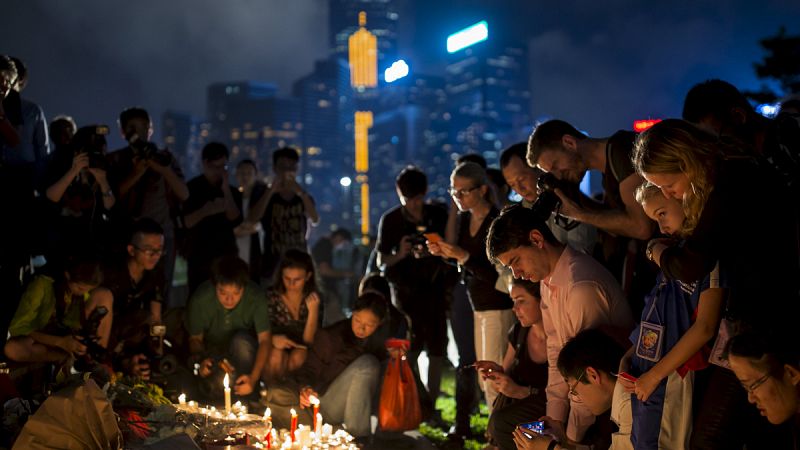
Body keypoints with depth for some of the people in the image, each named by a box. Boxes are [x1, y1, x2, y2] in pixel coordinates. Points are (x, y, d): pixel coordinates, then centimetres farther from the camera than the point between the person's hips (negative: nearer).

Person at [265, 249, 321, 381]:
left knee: (299, 356, -31)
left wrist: (313, 310, -25)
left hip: (299, 351, 1)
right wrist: (273, 339, -29)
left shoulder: (313, 299, -7)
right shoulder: (272, 296, -7)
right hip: (275, 349, 0)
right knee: (276, 355, -32)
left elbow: (309, 340, -11)